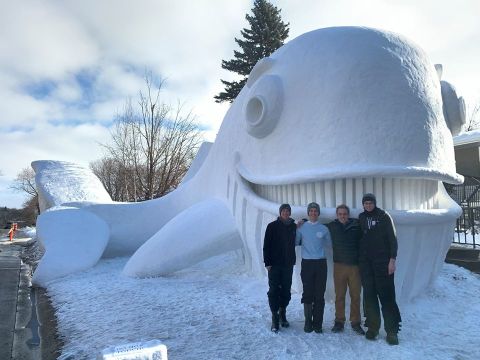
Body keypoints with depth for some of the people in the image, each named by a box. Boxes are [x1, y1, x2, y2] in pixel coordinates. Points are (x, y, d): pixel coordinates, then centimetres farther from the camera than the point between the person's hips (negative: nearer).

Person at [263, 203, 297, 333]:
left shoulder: (294, 226, 6)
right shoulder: (272, 226, -3)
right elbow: (266, 245, -5)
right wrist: (267, 262, -8)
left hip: (288, 265, 3)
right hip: (274, 264, -3)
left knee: (286, 291, 9)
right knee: (274, 291, -2)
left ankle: (282, 314, 26)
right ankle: (275, 318, 7)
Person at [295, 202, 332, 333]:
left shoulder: (324, 229, 5)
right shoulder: (301, 228, 2)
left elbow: (329, 245, 15)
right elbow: (295, 242, 4)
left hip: (321, 263, 1)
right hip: (307, 263, -1)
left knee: (319, 295, 2)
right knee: (307, 293, 1)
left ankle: (317, 323, 12)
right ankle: (308, 322, 14)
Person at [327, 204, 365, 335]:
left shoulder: (357, 225, 0)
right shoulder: (332, 226, 4)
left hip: (355, 265, 0)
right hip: (339, 265, 1)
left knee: (355, 296, 5)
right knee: (339, 296, 6)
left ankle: (356, 323, 19)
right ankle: (339, 322, 18)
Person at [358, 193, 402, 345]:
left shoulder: (384, 216, 0)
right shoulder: (361, 218, 9)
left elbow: (392, 238, -3)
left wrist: (392, 259, -11)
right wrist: (359, 260, 7)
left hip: (383, 261, -3)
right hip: (365, 263, 3)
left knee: (386, 295, -4)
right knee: (369, 295, 6)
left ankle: (392, 331, 4)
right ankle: (372, 327, 16)